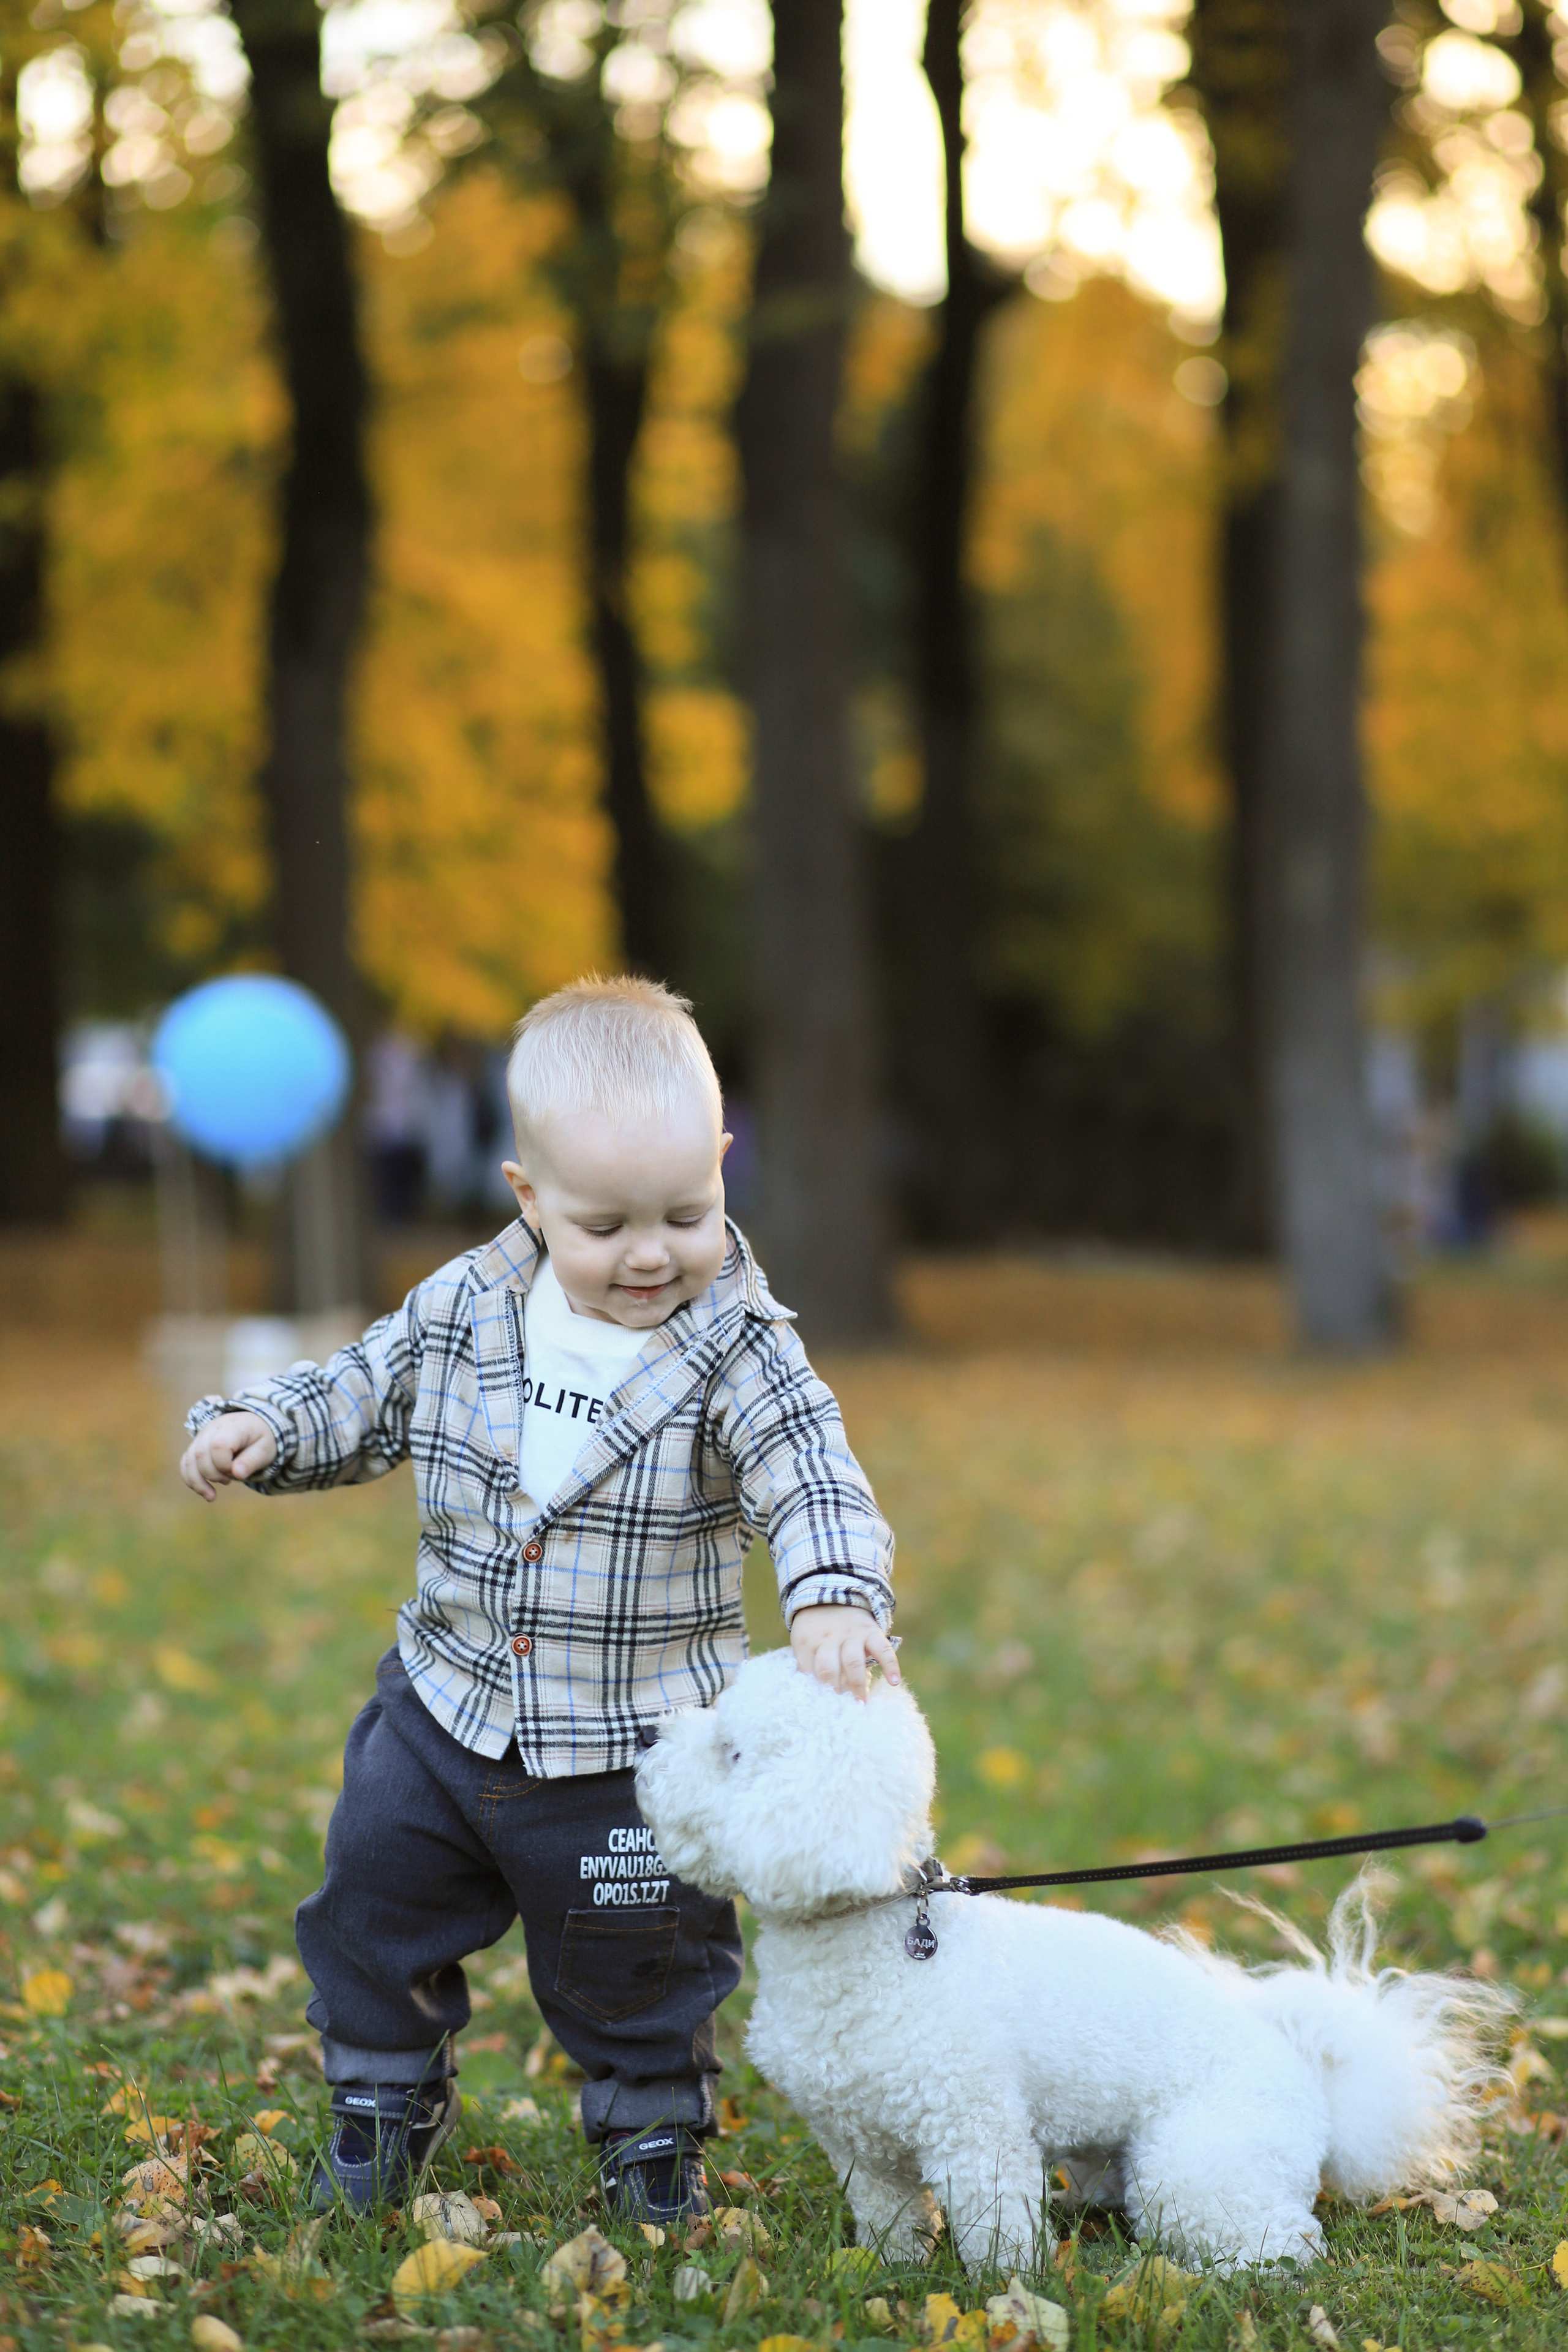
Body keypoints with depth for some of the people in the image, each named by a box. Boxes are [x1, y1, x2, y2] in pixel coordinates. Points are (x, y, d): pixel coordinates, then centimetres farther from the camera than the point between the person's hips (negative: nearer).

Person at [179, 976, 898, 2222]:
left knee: (640, 1965, 12)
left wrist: (835, 1599, -46)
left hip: (638, 1747, -3)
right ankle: (388, 2100, 38)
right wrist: (257, 1429, -11)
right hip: (451, 1711, 3)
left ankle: (655, 2131, 38)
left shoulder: (740, 1351, -17)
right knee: (375, 1898, 13)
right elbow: (362, 1395, 7)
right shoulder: (463, 1311, -7)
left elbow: (814, 1482, -26)